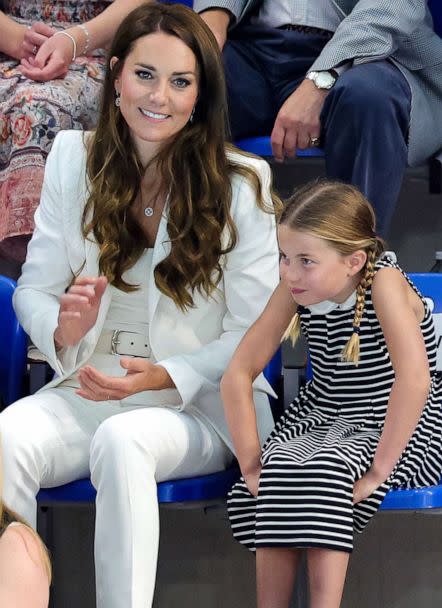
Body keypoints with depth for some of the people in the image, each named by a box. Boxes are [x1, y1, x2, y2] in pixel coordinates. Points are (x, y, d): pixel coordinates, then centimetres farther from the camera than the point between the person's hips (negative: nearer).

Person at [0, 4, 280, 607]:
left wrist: (163, 376, -16)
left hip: (204, 402, -2)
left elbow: (253, 333, -1)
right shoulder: (73, 160, 7)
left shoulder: (241, 183, -2)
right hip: (88, 387, 2)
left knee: (120, 440, -37)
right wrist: (63, 329, -16)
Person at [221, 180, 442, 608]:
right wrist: (252, 464, -13)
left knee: (324, 473, -32)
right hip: (318, 421, 5)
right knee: (278, 474, -24)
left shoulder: (383, 281, -22)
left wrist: (377, 472, -32)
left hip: (398, 429, -5)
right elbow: (238, 374, -4)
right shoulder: (295, 288, -5)